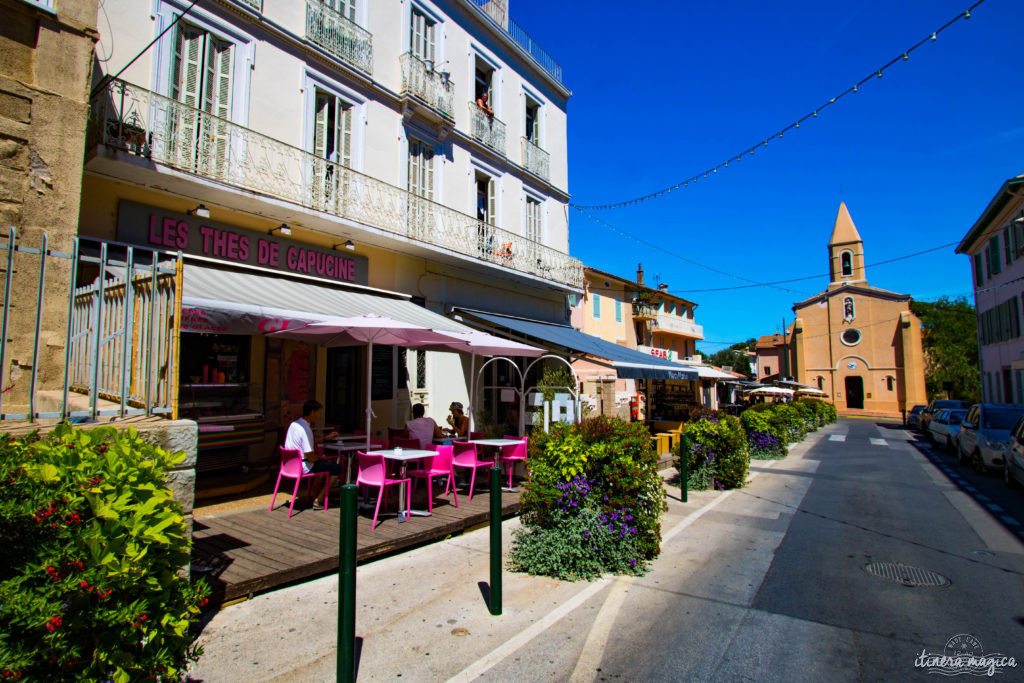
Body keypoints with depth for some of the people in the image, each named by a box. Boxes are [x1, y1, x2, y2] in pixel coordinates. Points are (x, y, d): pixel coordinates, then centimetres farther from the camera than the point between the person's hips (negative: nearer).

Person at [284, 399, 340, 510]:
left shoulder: (294, 424, 6)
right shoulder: (305, 429, -24)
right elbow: (310, 457, -25)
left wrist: (327, 437, 24)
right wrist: (321, 457, -5)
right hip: (303, 468, -10)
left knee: (322, 462, 31)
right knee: (338, 469, -7)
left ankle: (317, 493, 29)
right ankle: (318, 501, 0)